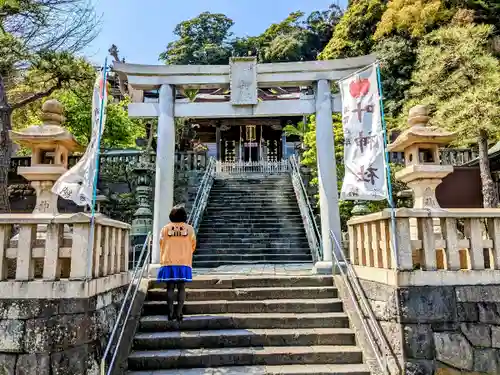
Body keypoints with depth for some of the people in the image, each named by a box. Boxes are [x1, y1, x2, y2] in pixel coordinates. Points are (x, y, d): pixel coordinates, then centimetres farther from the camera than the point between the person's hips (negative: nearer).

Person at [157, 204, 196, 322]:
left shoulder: (165, 229, 0)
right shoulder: (189, 229, 0)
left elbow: (161, 245, 7)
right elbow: (193, 246, 8)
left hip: (168, 263, 1)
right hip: (184, 263, 0)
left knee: (170, 288, 5)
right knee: (181, 288, 3)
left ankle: (171, 313, 5)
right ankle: (179, 313, 0)